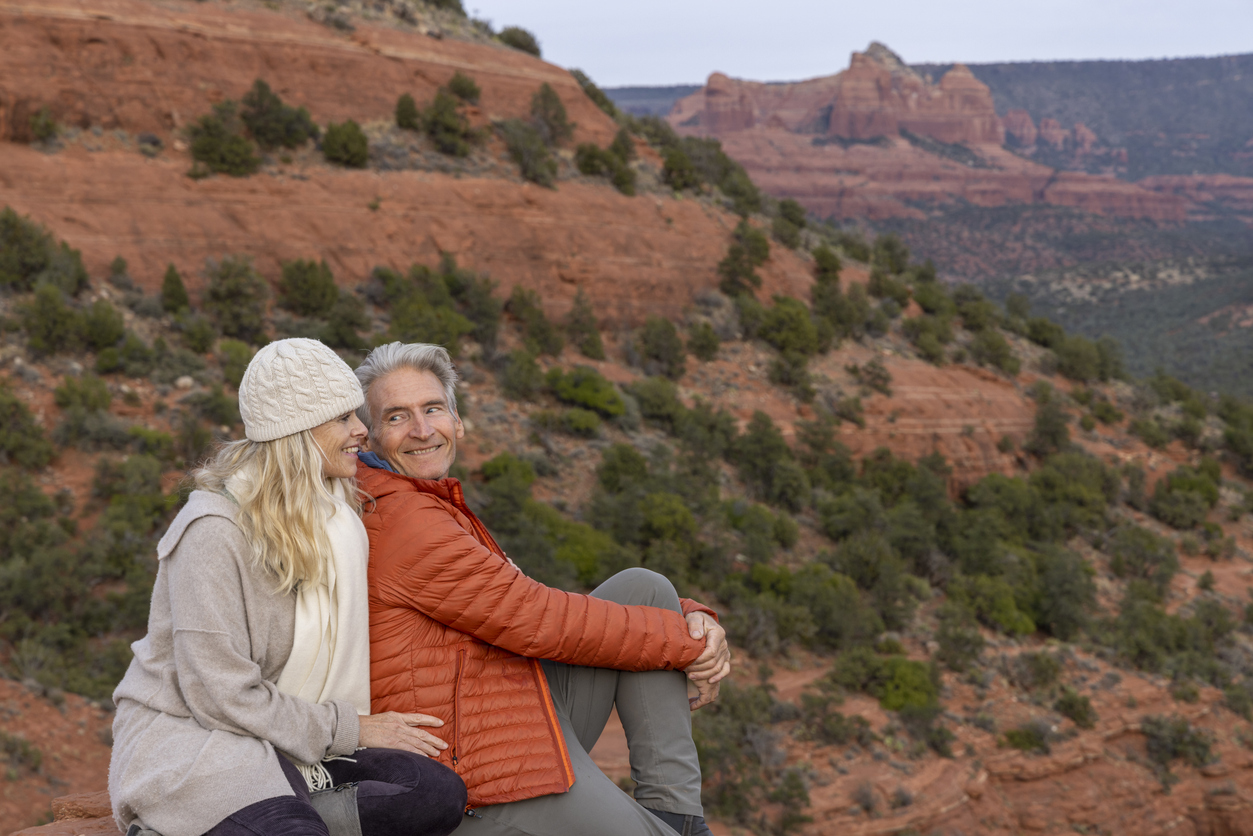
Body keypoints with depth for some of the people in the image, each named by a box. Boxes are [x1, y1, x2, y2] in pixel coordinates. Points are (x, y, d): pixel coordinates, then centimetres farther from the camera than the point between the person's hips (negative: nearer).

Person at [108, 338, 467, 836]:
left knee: (441, 793, -20)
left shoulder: (337, 516, 8)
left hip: (291, 737, 8)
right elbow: (221, 695, -18)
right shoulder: (213, 529, -17)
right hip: (188, 738, -8)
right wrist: (350, 729, -12)